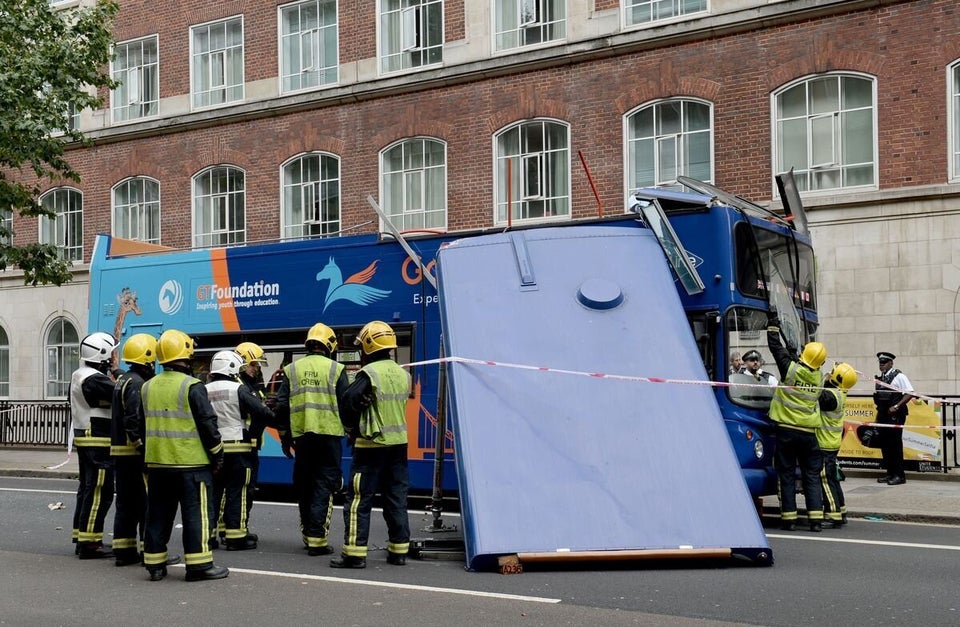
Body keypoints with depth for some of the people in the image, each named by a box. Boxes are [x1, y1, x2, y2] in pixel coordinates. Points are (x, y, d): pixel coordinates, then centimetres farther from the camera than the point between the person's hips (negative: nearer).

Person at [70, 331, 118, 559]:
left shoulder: (78, 377, 15)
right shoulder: (95, 380, -18)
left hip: (83, 439, 11)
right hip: (99, 442, -11)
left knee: (87, 489, 16)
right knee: (99, 493, -7)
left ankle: (82, 539, 22)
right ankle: (89, 543, -5)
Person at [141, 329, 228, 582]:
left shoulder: (148, 387, 9)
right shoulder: (192, 386, -11)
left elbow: (143, 425, 16)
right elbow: (208, 424, -11)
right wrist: (217, 455, -1)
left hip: (157, 461, 6)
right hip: (191, 461, -6)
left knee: (158, 513, 12)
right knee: (196, 512, -1)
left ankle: (155, 563, 16)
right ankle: (199, 565, 0)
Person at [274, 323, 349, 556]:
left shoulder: (292, 369, 8)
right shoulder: (335, 369, -1)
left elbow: (282, 406, 7)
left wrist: (284, 436, 16)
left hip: (301, 435, 3)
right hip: (329, 434, -3)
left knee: (304, 486, 15)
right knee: (324, 486, 0)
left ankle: (308, 534, 22)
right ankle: (317, 539, -6)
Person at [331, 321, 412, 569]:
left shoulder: (368, 374, -14)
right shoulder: (403, 374, 7)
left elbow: (347, 409, -13)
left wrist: (353, 428, 7)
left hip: (371, 446, -6)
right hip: (399, 444, 7)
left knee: (358, 501, -1)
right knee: (396, 500, 12)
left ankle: (355, 553, -1)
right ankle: (399, 551, 16)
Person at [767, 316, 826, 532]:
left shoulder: (791, 369, -7)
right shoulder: (819, 378, 2)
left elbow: (775, 346, -1)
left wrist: (773, 324, 11)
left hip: (786, 430, -2)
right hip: (809, 433, 2)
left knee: (787, 475, 4)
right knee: (812, 476, 7)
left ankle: (788, 518, 4)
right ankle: (816, 519, 2)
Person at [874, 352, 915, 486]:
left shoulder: (898, 376, -7)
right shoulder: (879, 378, 14)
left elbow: (910, 393, -13)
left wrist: (896, 406, -18)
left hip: (895, 415, -7)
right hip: (883, 414, 7)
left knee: (895, 444, -6)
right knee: (884, 444, 9)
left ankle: (899, 475, 0)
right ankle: (890, 473, 18)